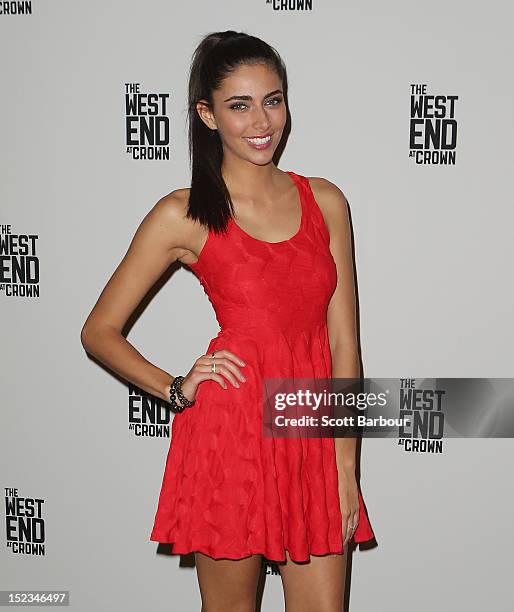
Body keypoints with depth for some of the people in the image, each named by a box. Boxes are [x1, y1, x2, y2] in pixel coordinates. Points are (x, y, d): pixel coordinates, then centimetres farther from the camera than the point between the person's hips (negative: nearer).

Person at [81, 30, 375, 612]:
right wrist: (176, 390, -6)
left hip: (313, 438, 3)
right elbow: (99, 331, 4)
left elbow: (343, 342, 4)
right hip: (230, 435, -3)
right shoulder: (184, 215, -2)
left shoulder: (324, 201, 6)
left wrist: (345, 468, 1)